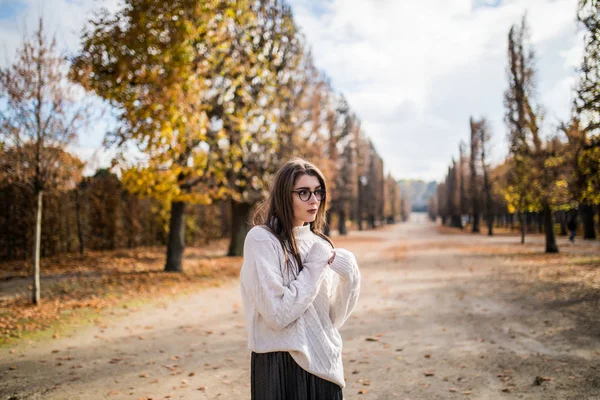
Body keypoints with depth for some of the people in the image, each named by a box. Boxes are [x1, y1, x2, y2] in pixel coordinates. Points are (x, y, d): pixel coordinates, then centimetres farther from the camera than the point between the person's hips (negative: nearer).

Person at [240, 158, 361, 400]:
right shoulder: (261, 239, -12)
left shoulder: (319, 243, 5)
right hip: (282, 365, -5)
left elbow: (333, 317, 5)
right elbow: (277, 314, -20)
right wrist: (315, 267, -14)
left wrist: (350, 279, -10)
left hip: (322, 362, 6)